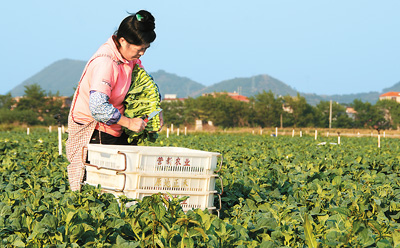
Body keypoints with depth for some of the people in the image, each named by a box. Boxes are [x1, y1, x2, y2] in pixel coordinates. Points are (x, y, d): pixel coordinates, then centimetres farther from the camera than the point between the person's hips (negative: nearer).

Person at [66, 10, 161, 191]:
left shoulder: (131, 58, 3)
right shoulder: (105, 62, -25)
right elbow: (98, 108, -32)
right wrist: (129, 123, -23)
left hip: (112, 128, 9)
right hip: (92, 130, -9)